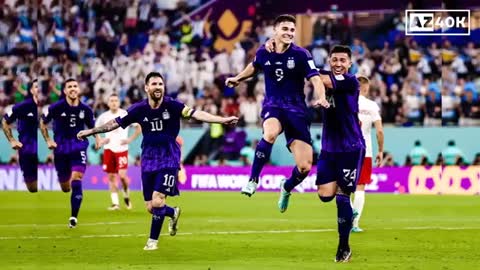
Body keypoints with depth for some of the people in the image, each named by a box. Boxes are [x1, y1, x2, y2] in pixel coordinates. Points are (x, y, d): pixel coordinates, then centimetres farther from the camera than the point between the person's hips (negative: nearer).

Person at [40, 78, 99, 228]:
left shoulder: (85, 109, -1)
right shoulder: (56, 107, -7)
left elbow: (92, 126, 15)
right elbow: (42, 123, 7)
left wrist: (97, 139, -3)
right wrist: (48, 140, -1)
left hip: (79, 148, 0)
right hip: (61, 149, 0)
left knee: (76, 180, -18)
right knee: (65, 187, 8)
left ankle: (74, 216, -13)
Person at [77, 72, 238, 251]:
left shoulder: (172, 106, -11)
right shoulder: (139, 109, -2)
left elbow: (195, 114, -22)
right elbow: (116, 123, 6)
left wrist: (223, 120, -34)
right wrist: (91, 131, 6)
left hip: (169, 160, -4)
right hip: (148, 160, 4)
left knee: (157, 202, -17)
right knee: (150, 207, 4)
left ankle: (153, 240, 8)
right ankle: (173, 213, 38)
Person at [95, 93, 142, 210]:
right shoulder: (103, 117, 4)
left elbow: (139, 128, 3)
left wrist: (130, 139, -7)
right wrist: (100, 141, -2)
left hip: (122, 149, -3)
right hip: (108, 149, 3)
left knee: (122, 174, -15)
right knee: (111, 176, 1)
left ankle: (126, 195, 12)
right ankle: (115, 203, 7)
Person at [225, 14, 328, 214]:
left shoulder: (301, 55, -8)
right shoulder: (263, 53, 1)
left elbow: (315, 79, -18)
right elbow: (254, 66, 25)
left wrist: (321, 98, -38)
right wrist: (238, 78, 36)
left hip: (296, 110, -1)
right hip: (272, 106, 1)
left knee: (305, 167, -8)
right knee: (270, 133, -39)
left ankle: (287, 187, 28)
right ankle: (253, 179, -22)